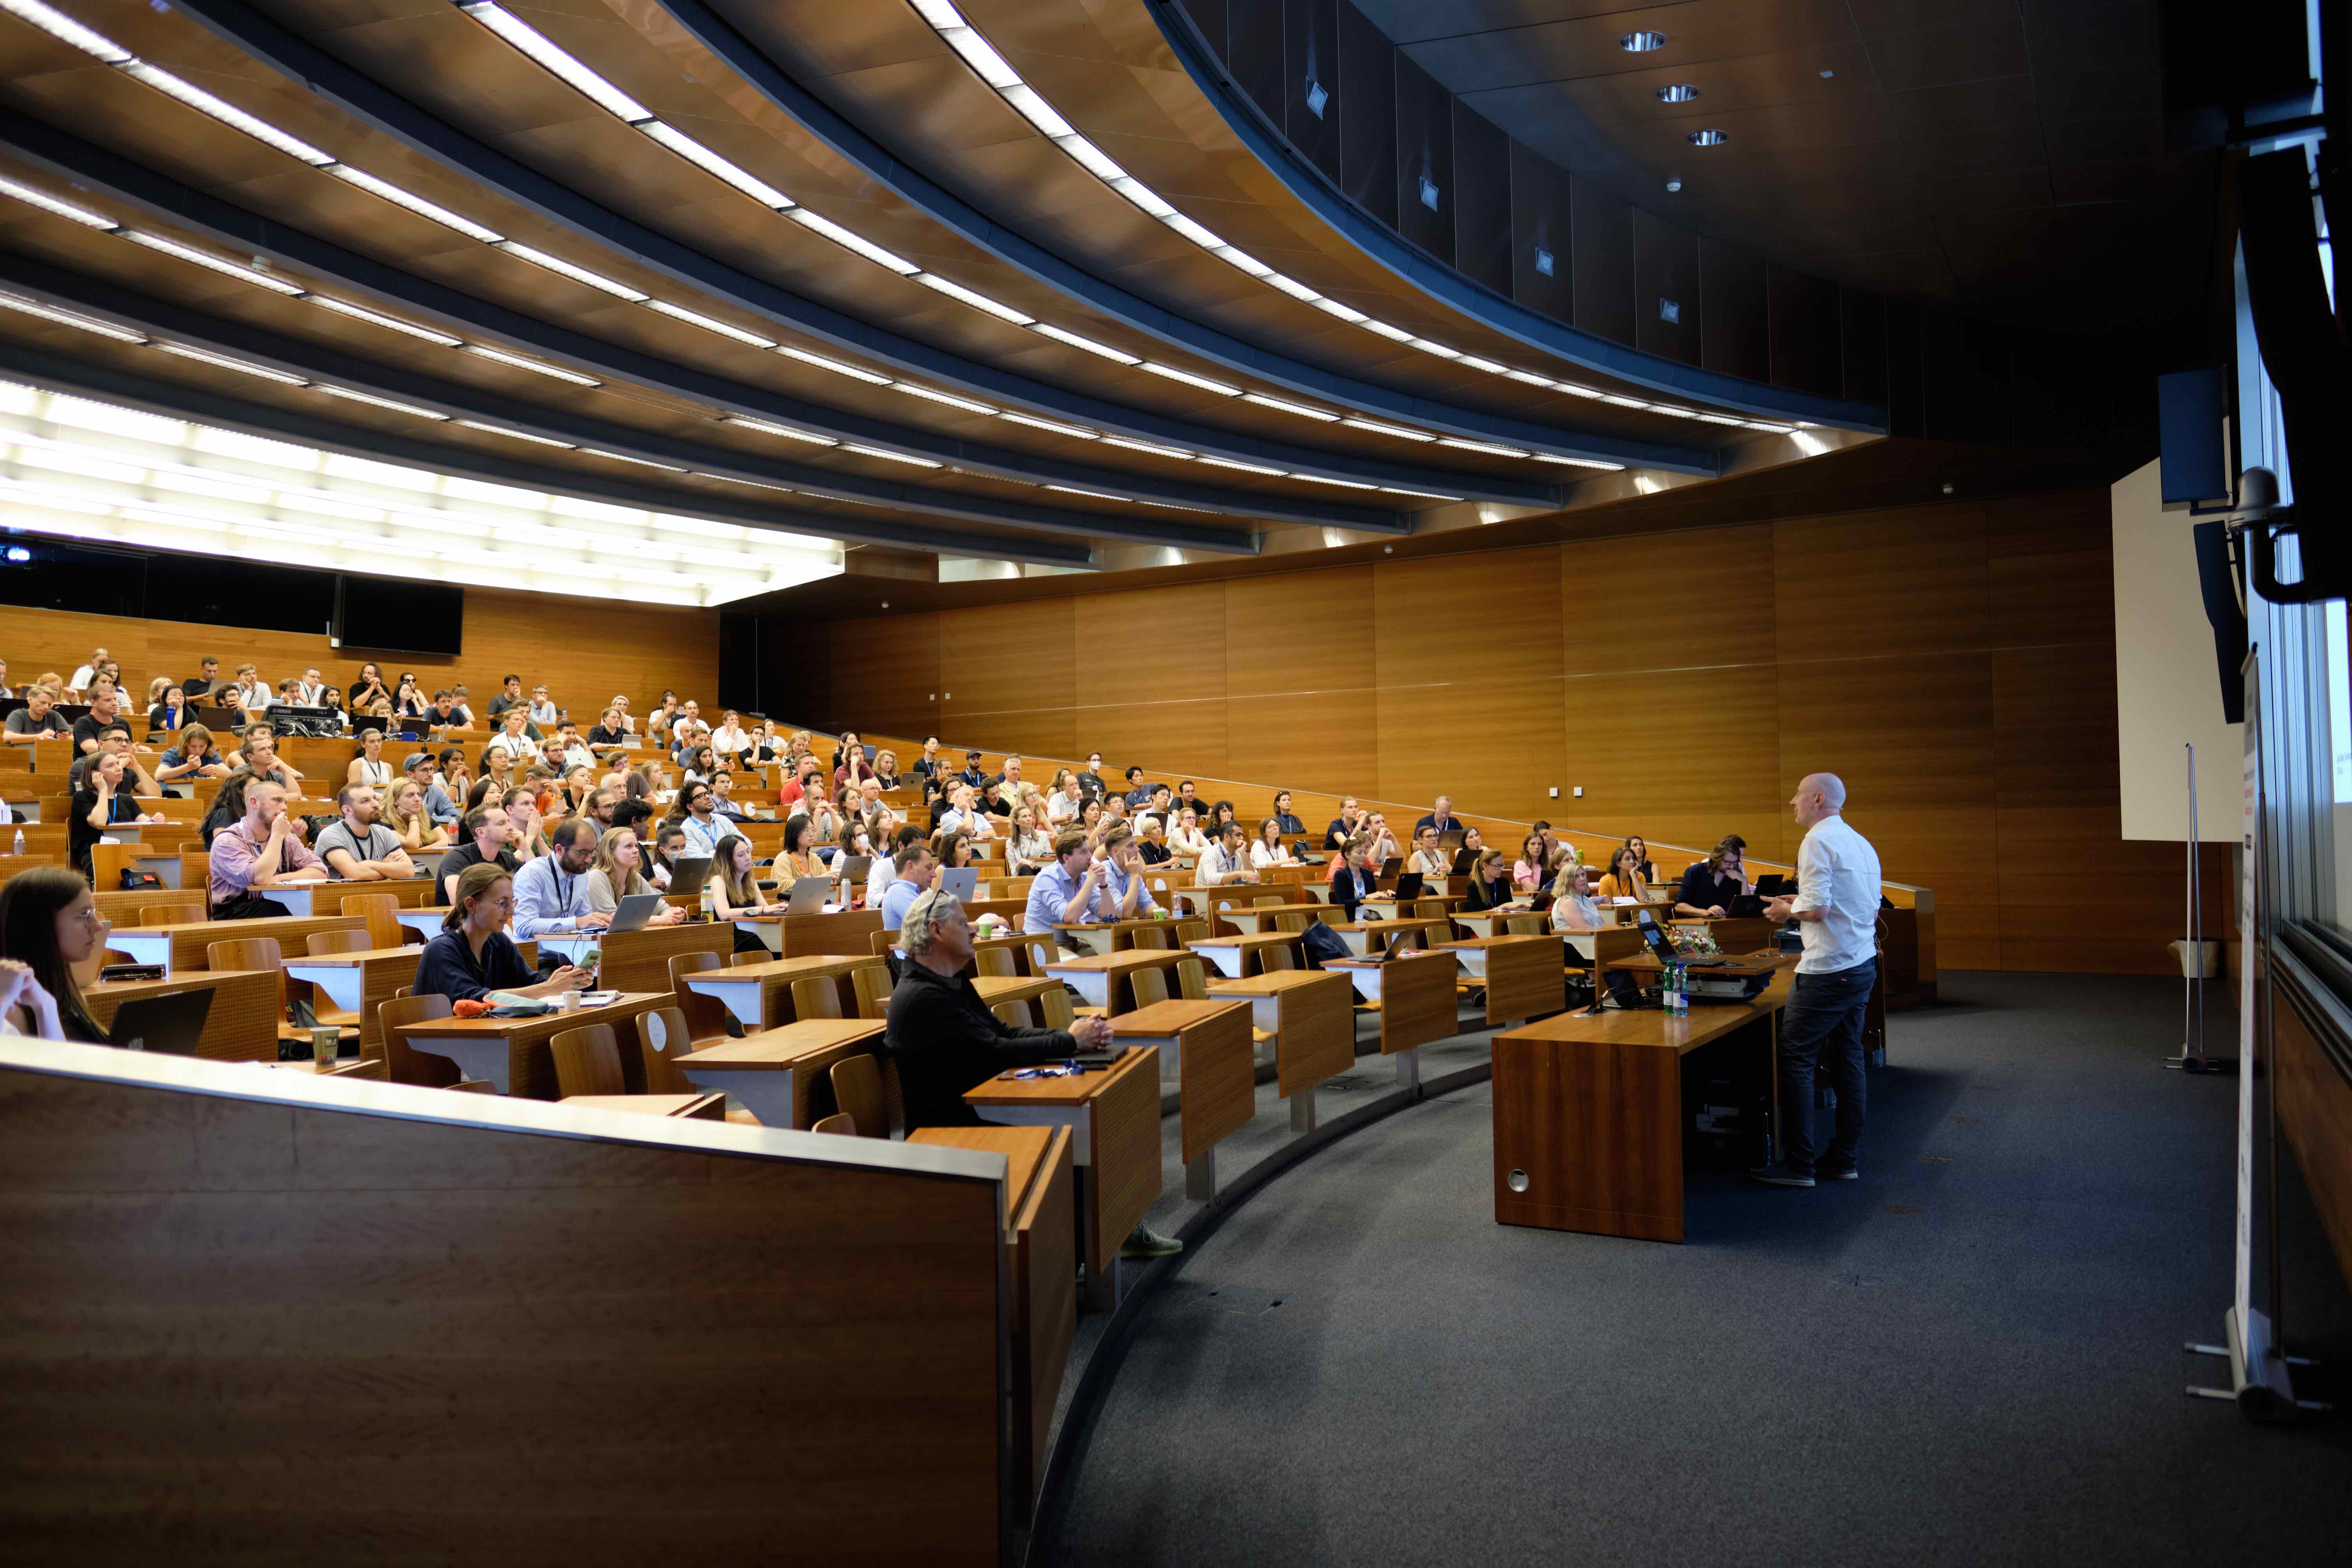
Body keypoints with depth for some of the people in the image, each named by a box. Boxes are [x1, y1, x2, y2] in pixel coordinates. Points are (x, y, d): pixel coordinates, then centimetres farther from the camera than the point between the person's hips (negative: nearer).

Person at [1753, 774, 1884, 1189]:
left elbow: (1819, 909, -21)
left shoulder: (1818, 840, -13)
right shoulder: (1862, 843, 14)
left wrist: (1787, 910, -2)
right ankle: (1843, 1159, 17)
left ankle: (1799, 1164, -3)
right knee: (1848, 1058, 12)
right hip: (1863, 964, 9)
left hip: (1828, 971, -9)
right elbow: (1874, 904, 19)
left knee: (1796, 1058, -4)